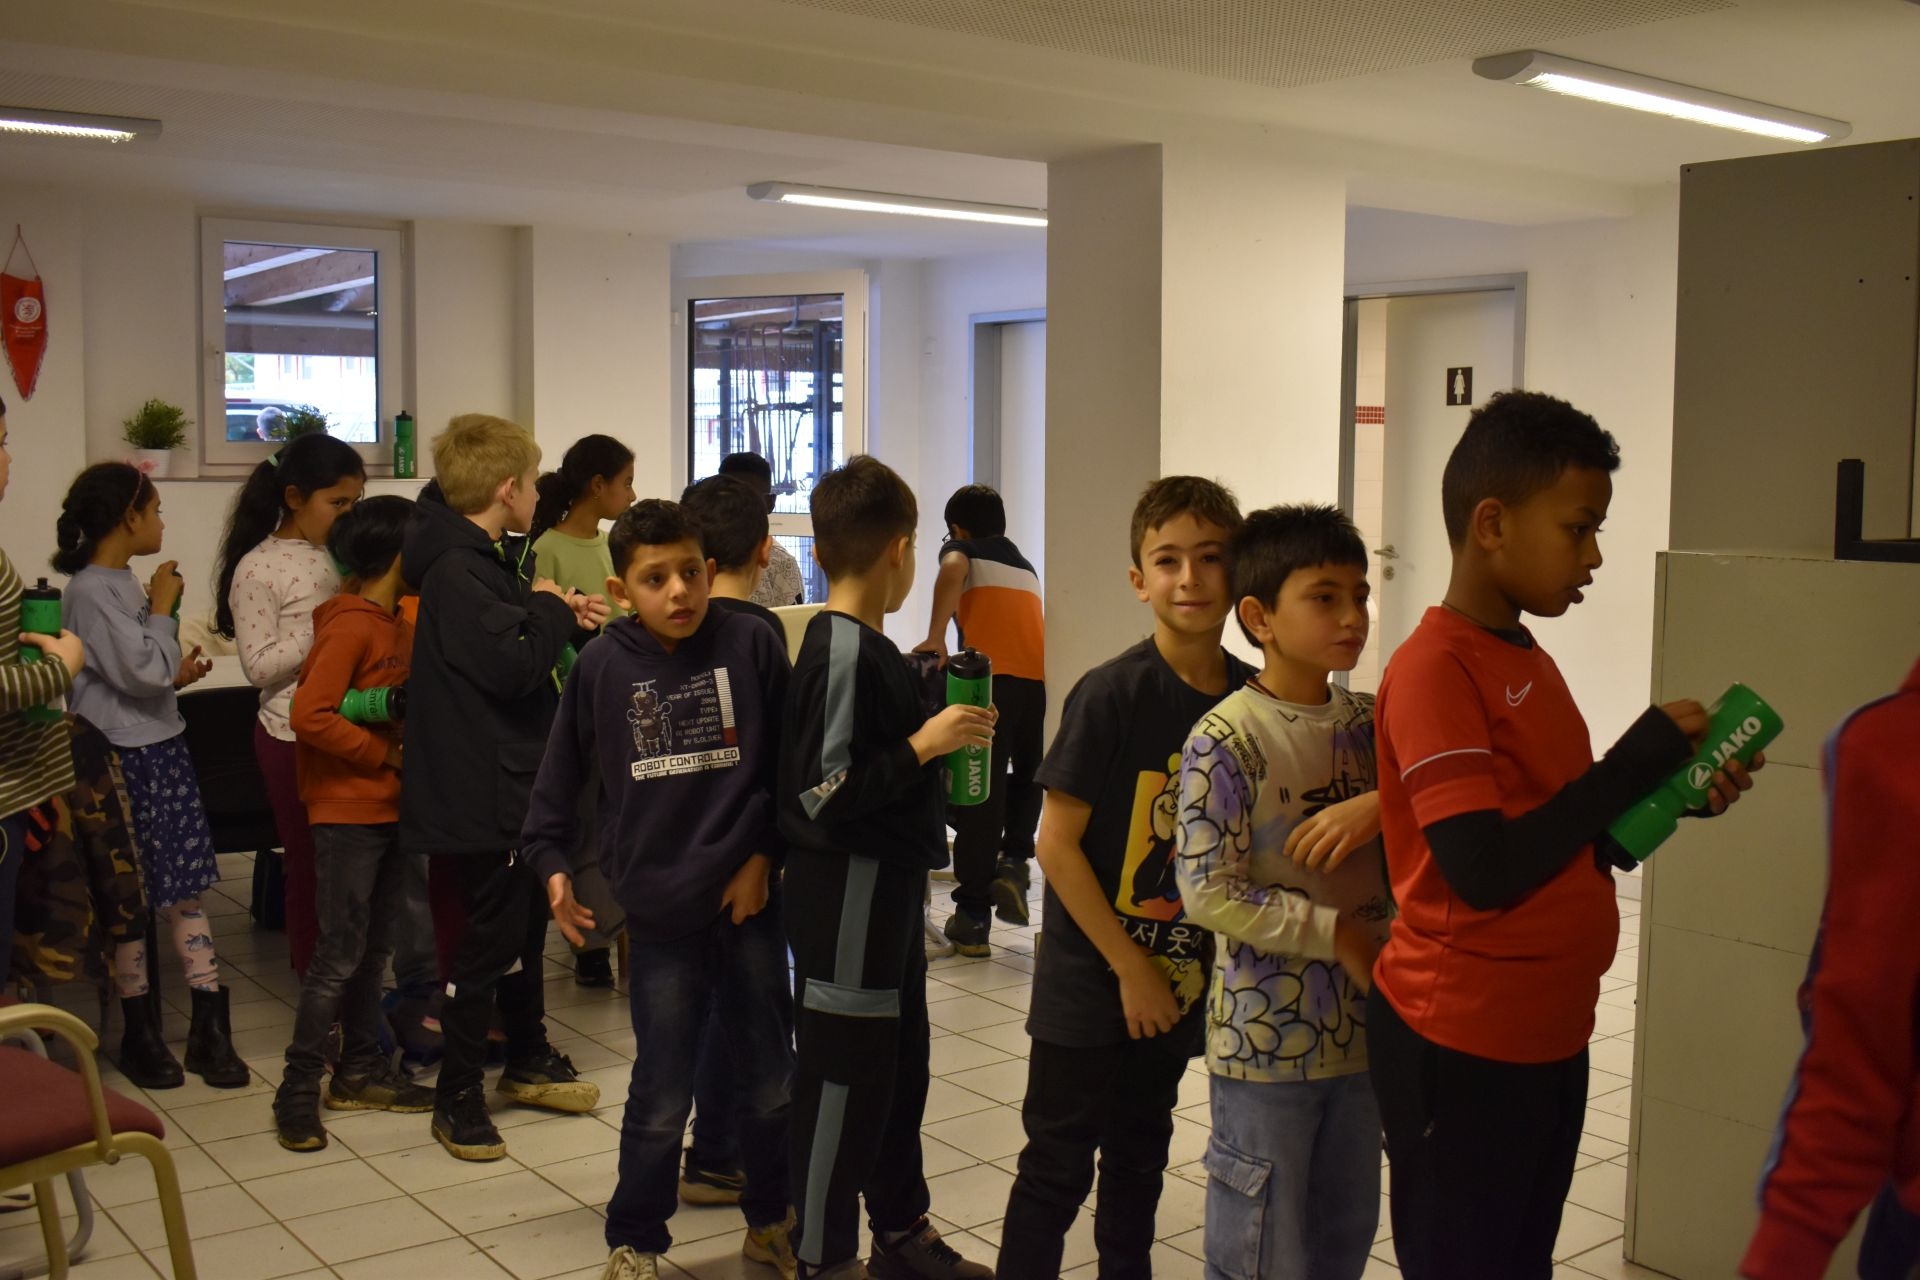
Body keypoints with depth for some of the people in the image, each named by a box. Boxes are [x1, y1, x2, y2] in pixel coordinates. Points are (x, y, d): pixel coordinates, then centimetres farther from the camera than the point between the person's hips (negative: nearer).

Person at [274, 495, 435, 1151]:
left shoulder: (397, 624, 12)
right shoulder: (349, 626, -15)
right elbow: (311, 715, -22)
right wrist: (387, 753, -16)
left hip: (390, 808, 9)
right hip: (347, 810, -9)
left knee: (375, 947, 14)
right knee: (340, 953, -5)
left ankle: (360, 1071, 24)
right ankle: (298, 1089, 4)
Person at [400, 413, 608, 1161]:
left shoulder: (479, 561, 12)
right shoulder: (456, 572, -21)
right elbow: (513, 663, -28)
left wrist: (560, 618, 5)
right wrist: (549, 609, -11)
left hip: (512, 782, 11)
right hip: (479, 795, -11)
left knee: (526, 920, 21)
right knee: (491, 938, -2)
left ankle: (528, 1061, 37)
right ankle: (458, 1098, 11)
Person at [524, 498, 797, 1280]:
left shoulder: (751, 646, -6)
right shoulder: (601, 666, -5)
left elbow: (790, 762, 1)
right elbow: (560, 776, 6)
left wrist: (764, 852, -3)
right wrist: (551, 861, -2)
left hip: (750, 901, 1)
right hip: (659, 914, -1)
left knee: (769, 1082, 15)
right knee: (661, 1097, 7)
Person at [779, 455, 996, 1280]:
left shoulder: (866, 647, 9)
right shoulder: (843, 652, -19)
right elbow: (823, 793, -23)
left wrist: (936, 731, 14)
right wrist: (924, 744, -21)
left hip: (885, 883, 10)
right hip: (847, 892, -10)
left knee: (900, 1061, 19)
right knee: (844, 1078, 2)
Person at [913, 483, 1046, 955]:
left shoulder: (961, 550, 15)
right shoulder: (1024, 564, 30)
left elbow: (952, 570, -10)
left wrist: (935, 638, -12)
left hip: (992, 678, -4)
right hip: (1040, 678, 4)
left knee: (981, 792, 2)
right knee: (1027, 779, 26)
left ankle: (972, 918, 6)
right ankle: (1014, 860, 4)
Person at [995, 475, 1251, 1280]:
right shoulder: (1111, 694, -17)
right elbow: (1055, 842, -16)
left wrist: (1204, 959, 0)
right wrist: (1129, 967, -14)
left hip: (1180, 977, 5)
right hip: (1089, 977, -5)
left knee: (1141, 1155, 21)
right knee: (1059, 1165, 5)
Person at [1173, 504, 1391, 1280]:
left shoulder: (1367, 722, 3)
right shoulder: (1225, 741, -16)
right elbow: (1209, 896, -18)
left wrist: (1380, 805, -18)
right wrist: (1337, 932, -16)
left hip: (1361, 1027, 6)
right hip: (1266, 1037, -6)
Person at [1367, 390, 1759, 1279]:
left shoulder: (1530, 662, 10)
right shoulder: (1434, 671, -18)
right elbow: (1486, 871, -26)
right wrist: (1637, 763, -19)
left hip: (1550, 1035, 9)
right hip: (1460, 1045, -9)